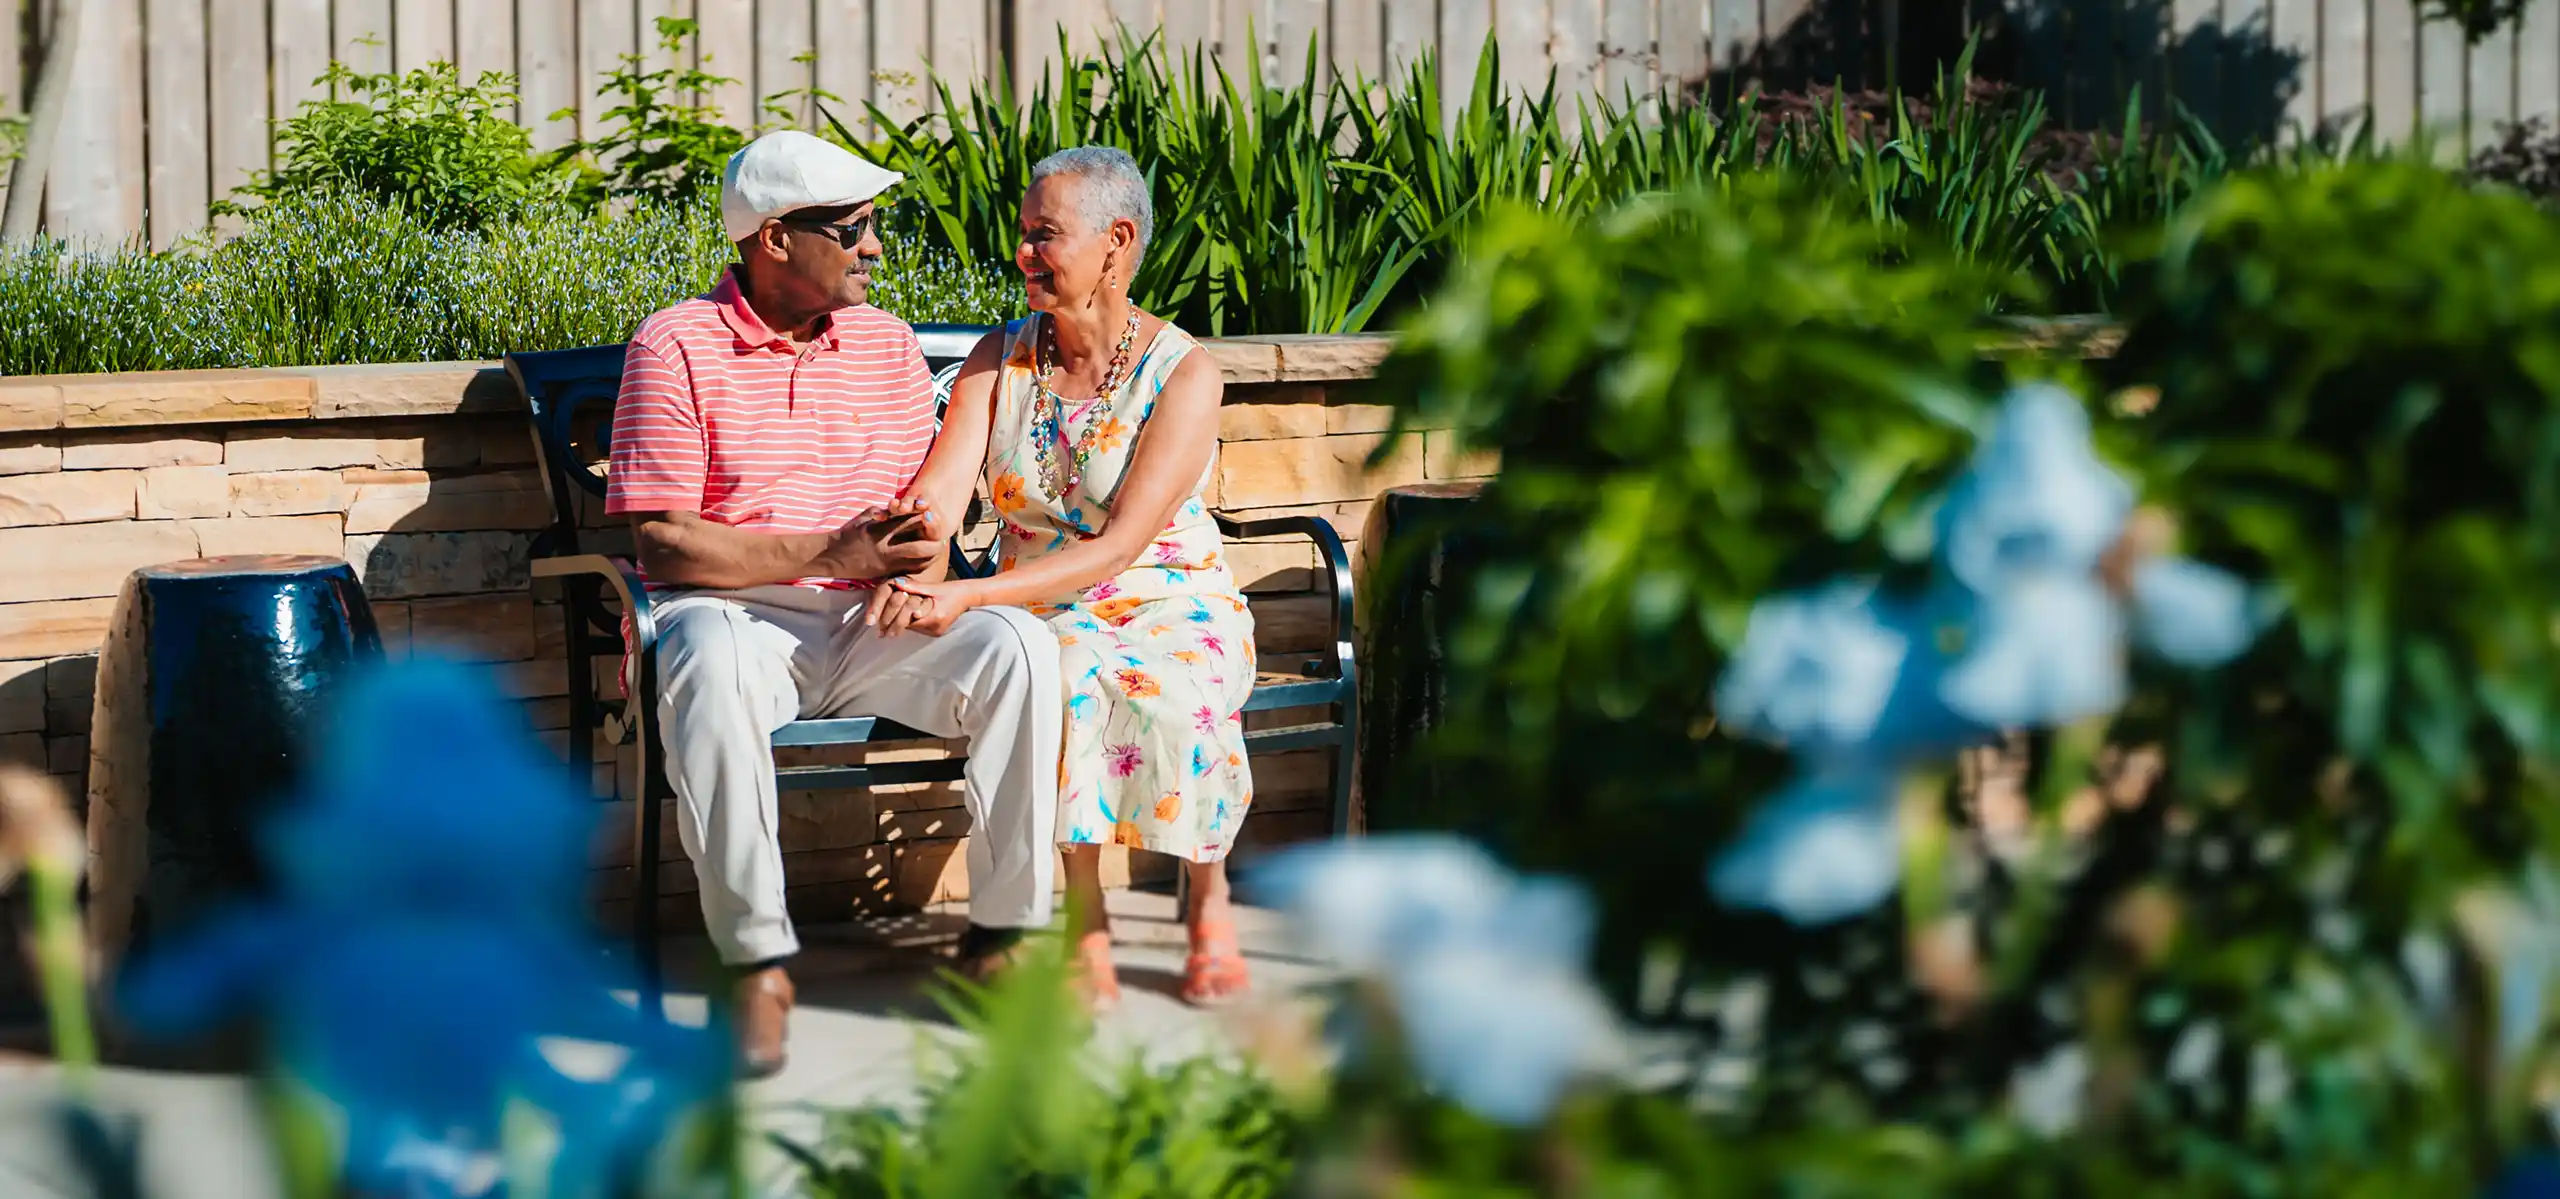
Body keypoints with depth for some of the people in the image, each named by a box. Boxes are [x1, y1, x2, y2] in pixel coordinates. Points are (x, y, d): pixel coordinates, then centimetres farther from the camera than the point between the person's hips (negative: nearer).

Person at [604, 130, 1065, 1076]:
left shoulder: (887, 342, 13)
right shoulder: (678, 347, -3)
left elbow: (926, 504, 12)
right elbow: (663, 543, -9)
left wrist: (917, 574, -14)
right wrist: (826, 553, -18)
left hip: (870, 624, 4)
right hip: (738, 612, -4)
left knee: (1018, 646, -24)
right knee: (707, 671, -40)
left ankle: (997, 934, -14)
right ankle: (758, 960, -31)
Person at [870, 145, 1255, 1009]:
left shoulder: (1184, 372, -10)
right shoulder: (1001, 359, 4)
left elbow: (1121, 545, -20)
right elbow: (936, 494, -7)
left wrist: (971, 596, -31)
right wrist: (907, 578, -33)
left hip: (1173, 606, -2)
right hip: (1044, 614, 2)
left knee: (1179, 691, -36)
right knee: (1076, 679, -35)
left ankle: (1209, 898, -8)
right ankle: (1084, 919, -23)